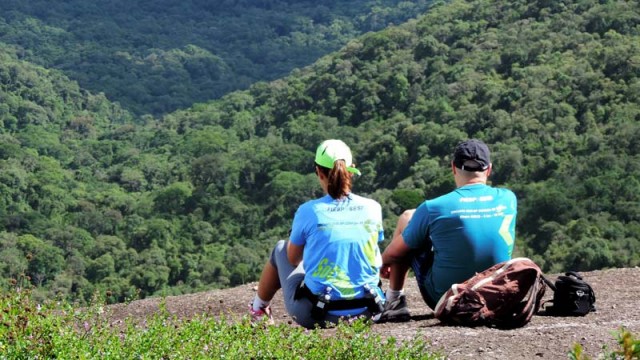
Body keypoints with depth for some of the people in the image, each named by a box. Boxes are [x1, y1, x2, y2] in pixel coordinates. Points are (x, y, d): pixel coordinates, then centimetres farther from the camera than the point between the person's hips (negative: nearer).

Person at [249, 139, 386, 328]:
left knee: (281, 249, 25)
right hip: (365, 312, 3)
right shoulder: (372, 208, -2)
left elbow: (293, 259, 7)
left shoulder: (309, 211, -10)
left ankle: (258, 310, 43)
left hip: (318, 315, -2)